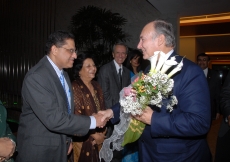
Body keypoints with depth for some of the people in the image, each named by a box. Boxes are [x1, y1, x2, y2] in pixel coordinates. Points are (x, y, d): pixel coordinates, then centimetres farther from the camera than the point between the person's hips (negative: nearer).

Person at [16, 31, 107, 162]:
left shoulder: (63, 74, 7)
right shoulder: (36, 77, -23)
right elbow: (54, 119, -30)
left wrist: (67, 139, 13)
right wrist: (92, 121, -21)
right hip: (39, 150, -8)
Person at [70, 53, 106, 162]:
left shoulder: (96, 85, 7)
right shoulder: (75, 88, -17)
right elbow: (77, 117, -19)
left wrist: (103, 132, 1)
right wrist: (93, 136, -13)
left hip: (99, 137, 7)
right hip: (83, 140, -7)